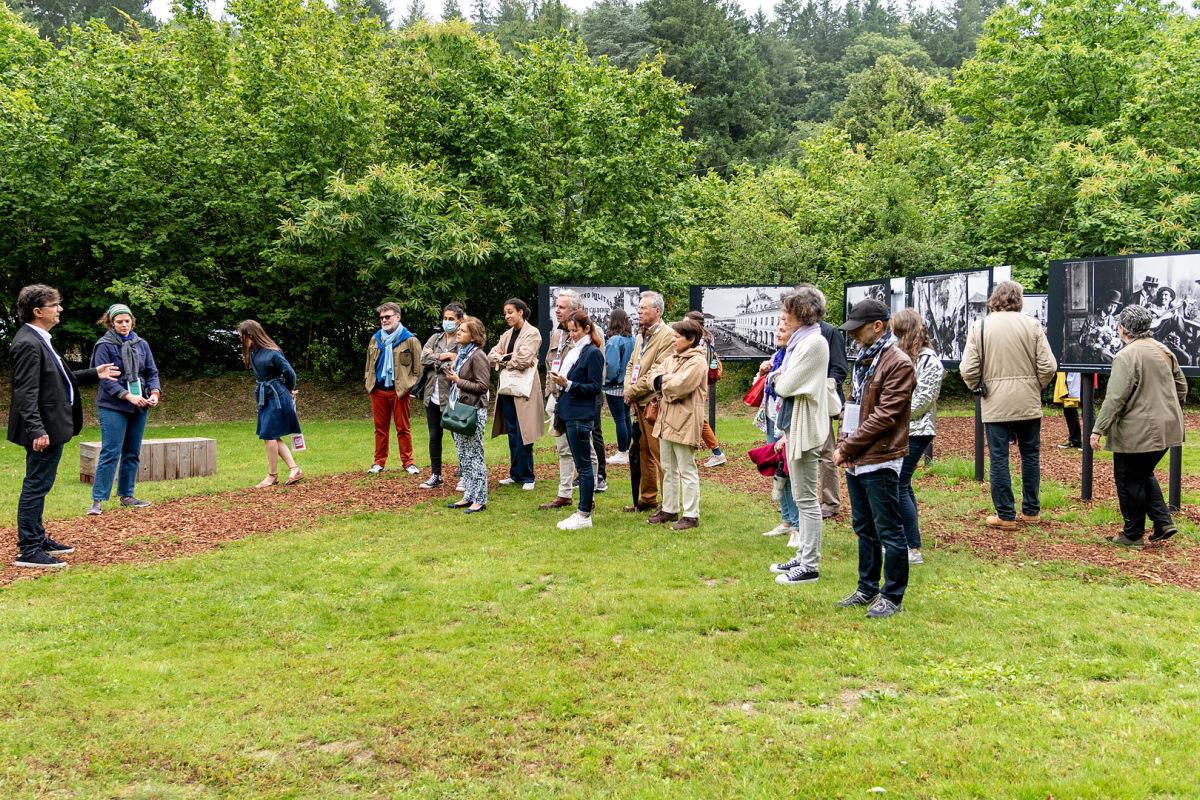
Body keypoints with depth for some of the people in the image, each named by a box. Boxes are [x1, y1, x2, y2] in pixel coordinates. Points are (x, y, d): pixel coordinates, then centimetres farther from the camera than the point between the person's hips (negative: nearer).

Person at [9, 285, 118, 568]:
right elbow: (26, 393, -24)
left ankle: (38, 539, 30)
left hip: (51, 428, 11)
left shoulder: (39, 340, 15)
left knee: (38, 486, 19)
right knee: (36, 486, -5)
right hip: (44, 430, -11)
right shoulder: (28, 344, -18)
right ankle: (28, 551, 1)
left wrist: (93, 374, 23)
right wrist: (37, 431, -29)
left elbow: (56, 378, 23)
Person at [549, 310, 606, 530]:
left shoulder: (593, 353, -10)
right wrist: (558, 379, 4)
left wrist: (568, 384, -20)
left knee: (583, 465, -4)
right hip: (569, 413, 9)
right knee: (581, 464, 14)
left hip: (581, 415, -9)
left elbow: (595, 387, -14)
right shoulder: (574, 351, 15)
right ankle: (587, 504, 22)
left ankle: (584, 515, 0)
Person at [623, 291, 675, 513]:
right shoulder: (641, 336, 17)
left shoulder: (667, 336, -12)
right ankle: (647, 498, 26)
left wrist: (633, 392, -10)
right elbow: (631, 365, 19)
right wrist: (628, 391, 1)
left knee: (660, 455, -6)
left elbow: (656, 374, -18)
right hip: (640, 403, 9)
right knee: (644, 453, 15)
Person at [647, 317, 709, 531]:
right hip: (666, 420, 9)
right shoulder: (671, 358, 16)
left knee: (687, 470, -4)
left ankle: (691, 515, 2)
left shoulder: (697, 361, -12)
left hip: (685, 423, -9)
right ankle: (669, 509, 27)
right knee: (668, 468, 16)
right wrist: (667, 379, -13)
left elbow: (680, 387, -21)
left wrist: (663, 382, -4)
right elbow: (655, 376, 7)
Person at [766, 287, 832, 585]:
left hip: (804, 429, -10)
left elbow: (787, 386, -19)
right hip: (795, 427, 10)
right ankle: (803, 557, 25)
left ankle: (810, 567, 1)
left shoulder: (814, 342, -16)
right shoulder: (801, 340, 15)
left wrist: (777, 379, 4)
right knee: (802, 498, 16)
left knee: (806, 498, -5)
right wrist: (787, 434, 14)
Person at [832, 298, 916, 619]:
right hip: (855, 461, 9)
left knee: (888, 531, 1)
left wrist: (847, 447, -15)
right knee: (864, 528, 17)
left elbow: (884, 415, -19)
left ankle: (893, 597, 11)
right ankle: (868, 589, 29)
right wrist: (842, 443, 2)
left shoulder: (898, 364, -14)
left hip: (879, 462, -9)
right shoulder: (863, 360, 15)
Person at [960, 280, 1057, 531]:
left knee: (998, 459, 4)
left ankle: (1006, 516, 8)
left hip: (995, 404, -1)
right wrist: (1036, 386, 13)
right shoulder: (1032, 325, -2)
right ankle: (1031, 511, 23)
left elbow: (968, 370, -6)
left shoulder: (980, 327, -3)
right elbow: (1048, 366, -5)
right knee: (1030, 455, 14)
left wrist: (979, 387, 13)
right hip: (1028, 404, 1)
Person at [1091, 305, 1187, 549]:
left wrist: (1098, 429, -18)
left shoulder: (1126, 357, -17)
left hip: (1136, 432, -8)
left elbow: (1115, 398, -21)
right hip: (1165, 428, 8)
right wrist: (1173, 414, 32)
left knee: (1129, 481, 3)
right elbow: (1181, 387, 18)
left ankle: (1133, 536, 11)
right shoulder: (1164, 351, 8)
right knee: (1144, 474, 23)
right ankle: (1163, 521, 15)